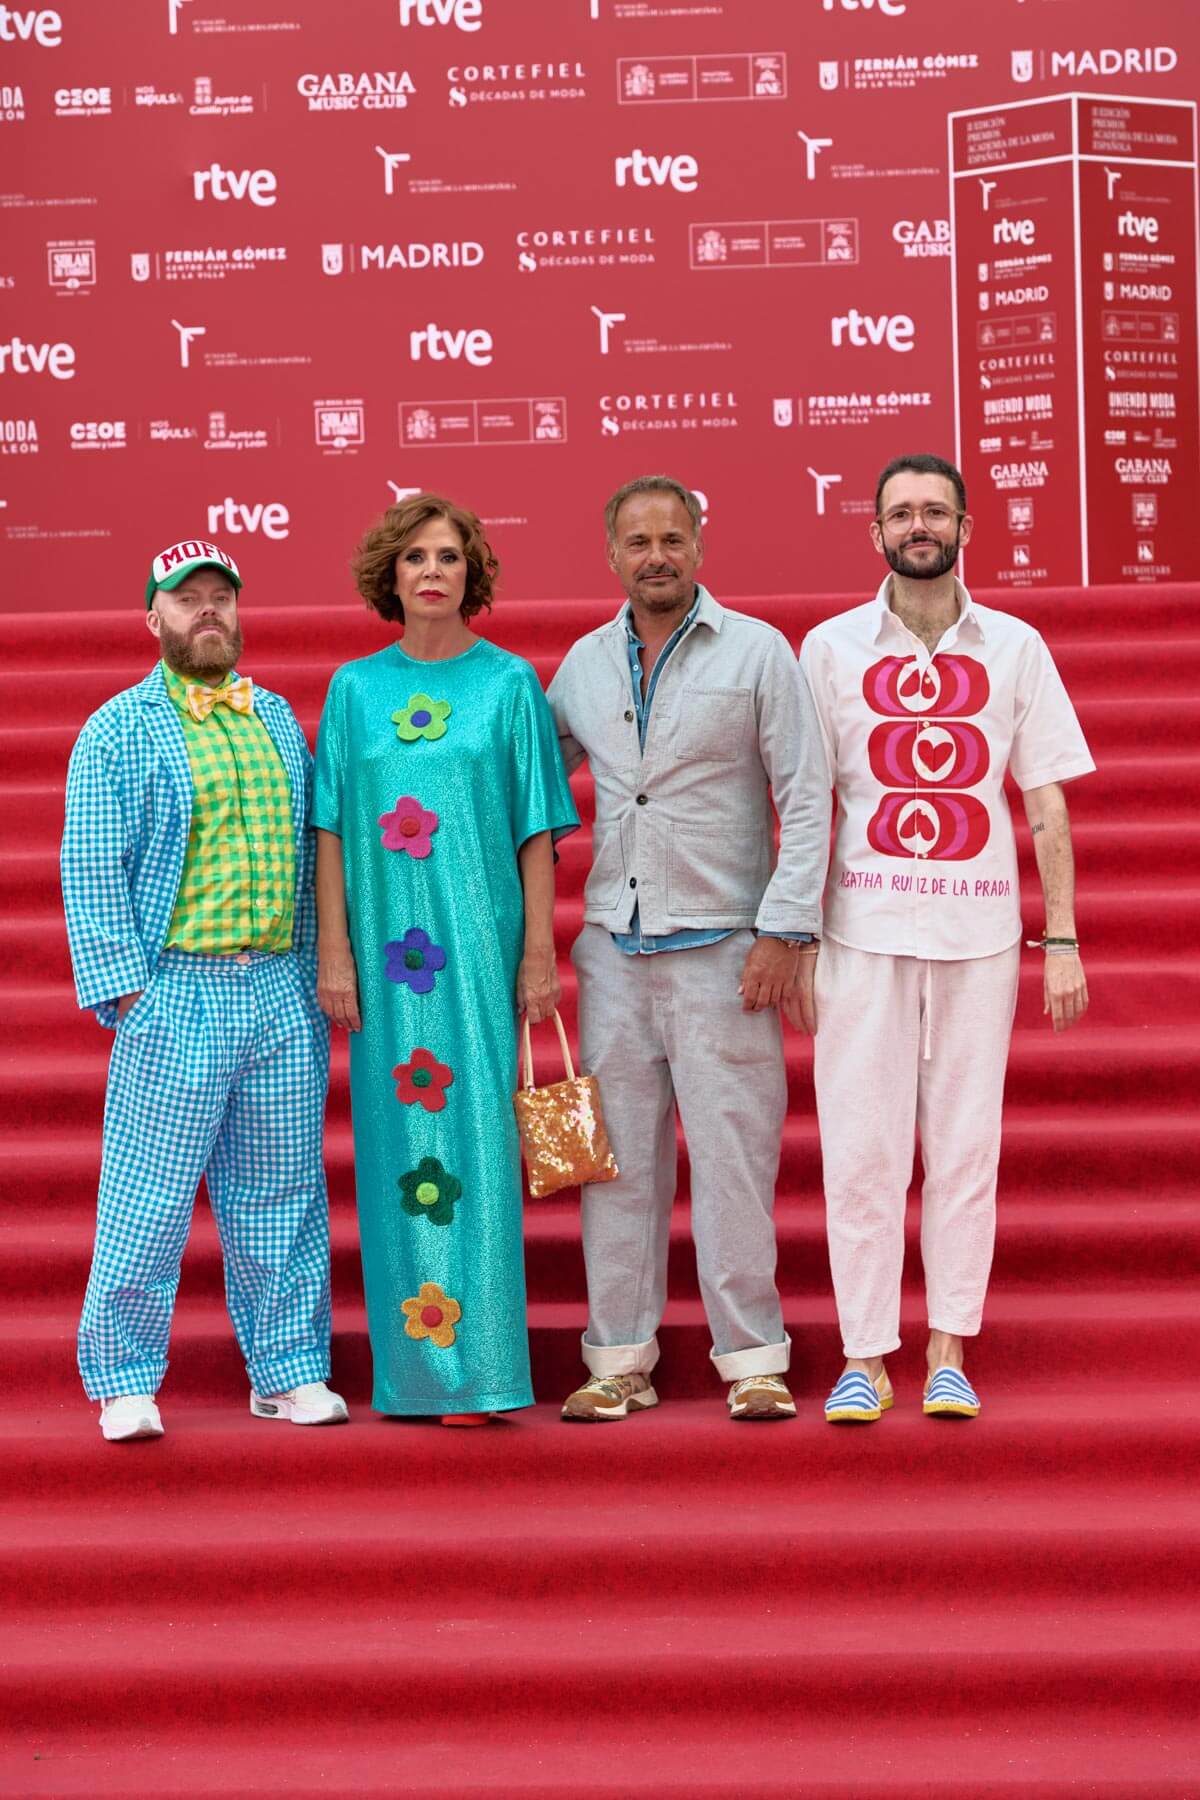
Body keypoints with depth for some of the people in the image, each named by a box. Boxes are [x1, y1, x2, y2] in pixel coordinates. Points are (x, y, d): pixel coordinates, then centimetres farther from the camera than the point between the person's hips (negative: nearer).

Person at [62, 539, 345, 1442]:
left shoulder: (279, 720, 16)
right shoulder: (118, 731, 1)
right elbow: (92, 871, -3)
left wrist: (319, 977, 12)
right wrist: (123, 986, -10)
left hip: (284, 992, 4)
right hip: (175, 995, -4)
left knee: (282, 1193, 8)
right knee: (149, 1197, -2)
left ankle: (290, 1369, 18)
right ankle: (126, 1382, 10)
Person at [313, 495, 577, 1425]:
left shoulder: (510, 683, 4)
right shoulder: (356, 688, 8)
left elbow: (538, 828, 2)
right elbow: (331, 828, 7)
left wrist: (539, 952, -3)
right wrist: (335, 951, 0)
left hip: (481, 945, -2)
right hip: (385, 949, 2)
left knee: (474, 1135, -4)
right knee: (395, 1143, 3)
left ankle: (476, 1365, 0)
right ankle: (407, 1362, 11)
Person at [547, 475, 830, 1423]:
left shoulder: (757, 651, 0)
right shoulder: (585, 663, 11)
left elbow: (807, 800, -3)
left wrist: (784, 930, -10)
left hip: (722, 946, -4)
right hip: (615, 944, 4)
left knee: (734, 1154, -3)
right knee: (617, 1157, 5)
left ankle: (754, 1359, 6)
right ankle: (620, 1359, 13)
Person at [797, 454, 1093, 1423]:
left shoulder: (1015, 647, 6)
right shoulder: (831, 648, 4)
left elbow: (1048, 806, 6)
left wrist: (1063, 941, 1)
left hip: (980, 933, 1)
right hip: (864, 931, -1)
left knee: (966, 1147, 4)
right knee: (861, 1149, -1)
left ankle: (949, 1354, 13)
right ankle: (863, 1358, 7)